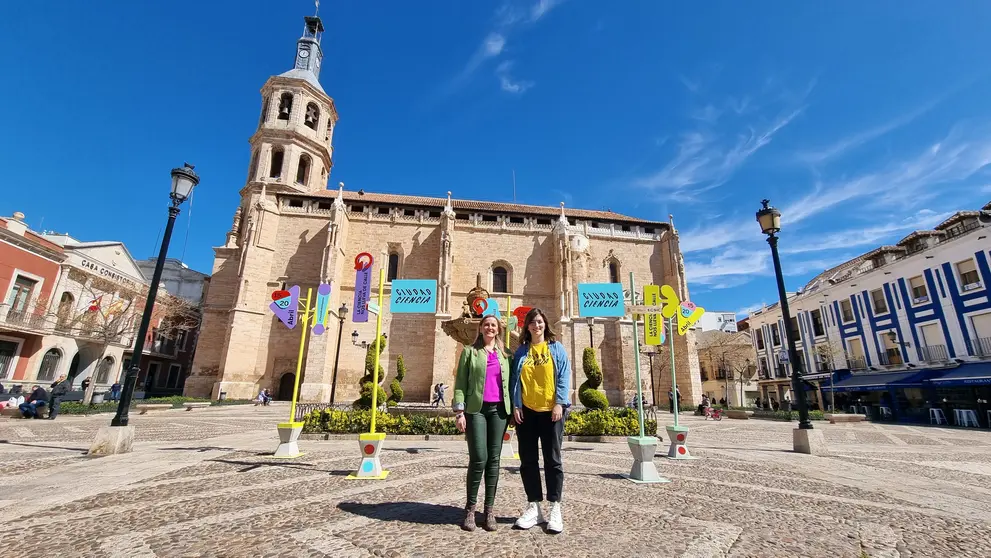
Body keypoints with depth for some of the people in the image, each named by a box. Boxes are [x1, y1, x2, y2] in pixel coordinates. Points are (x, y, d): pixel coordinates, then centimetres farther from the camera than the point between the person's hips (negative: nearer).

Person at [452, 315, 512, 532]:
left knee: (494, 459, 4)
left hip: (499, 409, 3)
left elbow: (510, 382, 12)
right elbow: (460, 383, 1)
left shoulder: (505, 353, 13)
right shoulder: (470, 351, 6)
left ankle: (489, 509, 14)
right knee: (478, 458, -7)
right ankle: (470, 508, 10)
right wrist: (459, 411, -7)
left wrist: (513, 409, 3)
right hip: (476, 409, -2)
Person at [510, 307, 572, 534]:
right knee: (528, 460, 7)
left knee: (553, 459, 5)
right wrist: (515, 405, -3)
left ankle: (555, 508, 16)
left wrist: (559, 404, -11)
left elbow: (564, 377, -2)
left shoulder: (557, 348, 4)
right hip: (526, 411, 2)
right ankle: (533, 507, 19)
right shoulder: (521, 351, 8)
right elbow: (515, 379, 6)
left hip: (551, 410, -2)